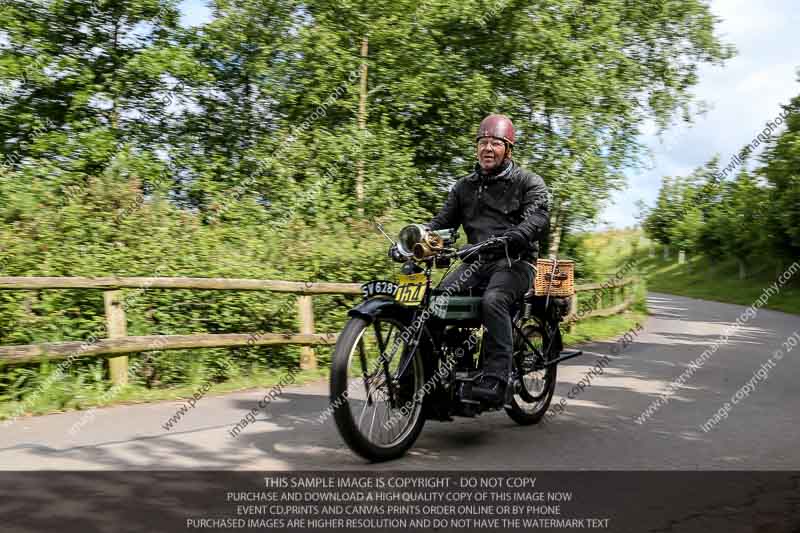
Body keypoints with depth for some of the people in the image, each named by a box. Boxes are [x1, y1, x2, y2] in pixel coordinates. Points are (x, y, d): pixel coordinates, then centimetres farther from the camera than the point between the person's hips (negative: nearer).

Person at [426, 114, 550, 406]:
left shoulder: (528, 182, 5)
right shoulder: (464, 186, 21)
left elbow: (539, 218, -12)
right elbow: (443, 220, 15)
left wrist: (509, 239, -32)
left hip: (514, 261, -4)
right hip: (475, 261, 5)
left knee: (493, 300, -35)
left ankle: (495, 379, -35)